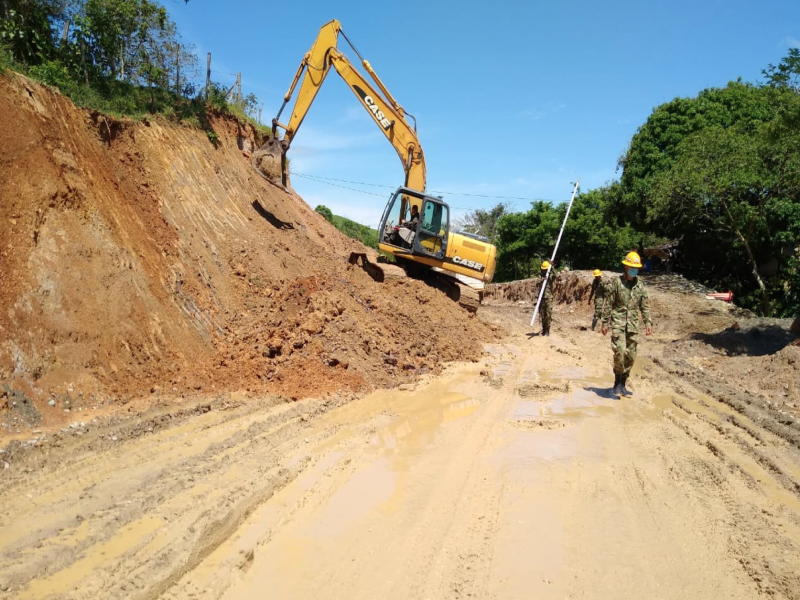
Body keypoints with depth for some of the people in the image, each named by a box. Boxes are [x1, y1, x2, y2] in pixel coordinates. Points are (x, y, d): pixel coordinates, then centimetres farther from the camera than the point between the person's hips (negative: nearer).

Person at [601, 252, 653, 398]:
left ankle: (622, 385, 17)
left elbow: (645, 307, 11)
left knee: (630, 356, 5)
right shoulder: (616, 282, -2)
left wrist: (648, 322, -2)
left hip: (633, 325, 4)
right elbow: (608, 304, -2)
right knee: (620, 351, -17)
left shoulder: (641, 287, 9)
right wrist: (605, 323, -4)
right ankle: (617, 382, -1)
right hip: (618, 323, -4)